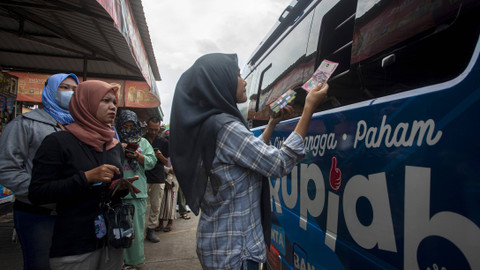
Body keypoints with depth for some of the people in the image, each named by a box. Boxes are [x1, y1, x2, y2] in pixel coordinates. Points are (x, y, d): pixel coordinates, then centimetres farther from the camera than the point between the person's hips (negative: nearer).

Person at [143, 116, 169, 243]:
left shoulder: (164, 142, 8)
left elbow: (166, 162, 10)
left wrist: (160, 156, -10)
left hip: (158, 179, 2)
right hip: (143, 177, -1)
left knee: (156, 206, 5)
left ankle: (151, 230, 17)